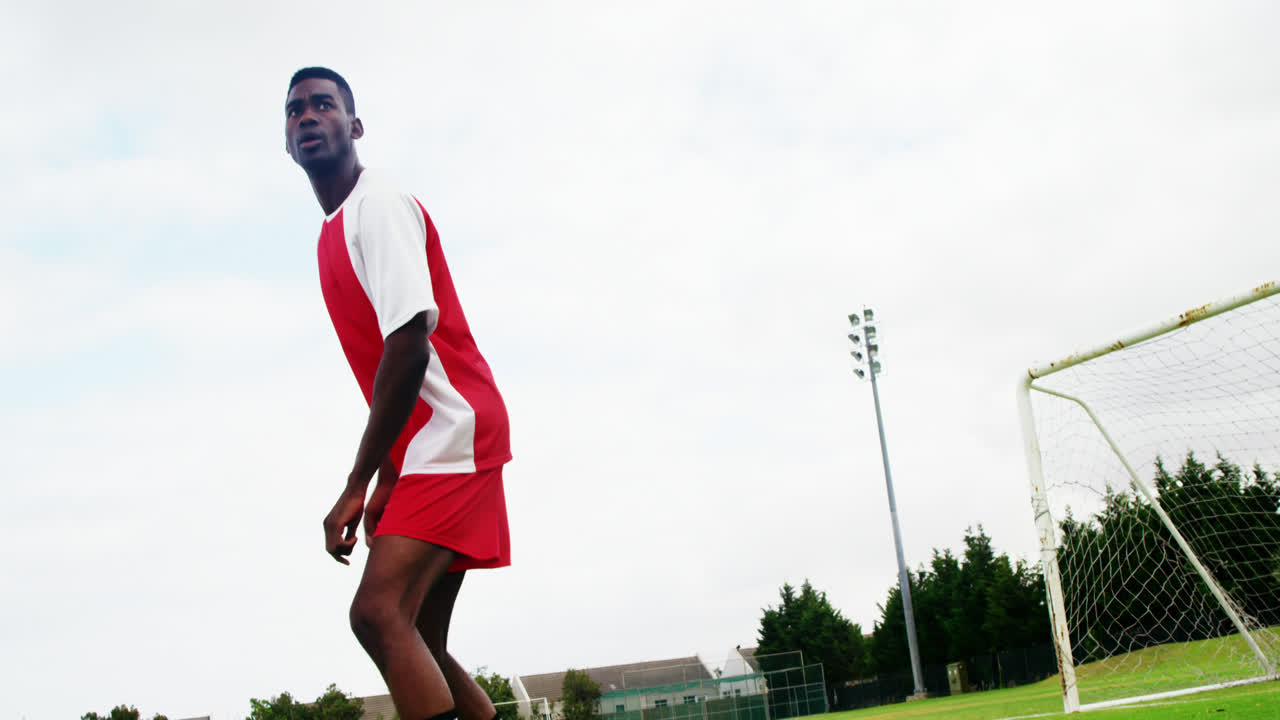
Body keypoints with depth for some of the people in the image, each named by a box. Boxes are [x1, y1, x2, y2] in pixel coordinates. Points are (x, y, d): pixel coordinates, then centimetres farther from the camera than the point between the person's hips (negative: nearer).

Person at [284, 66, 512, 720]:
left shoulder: (378, 205, -10)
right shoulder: (334, 231, 19)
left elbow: (411, 344, -21)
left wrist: (357, 485, -19)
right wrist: (387, 480, 15)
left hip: (453, 433, -10)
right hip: (421, 449, 10)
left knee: (378, 612, -24)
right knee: (419, 645, 8)